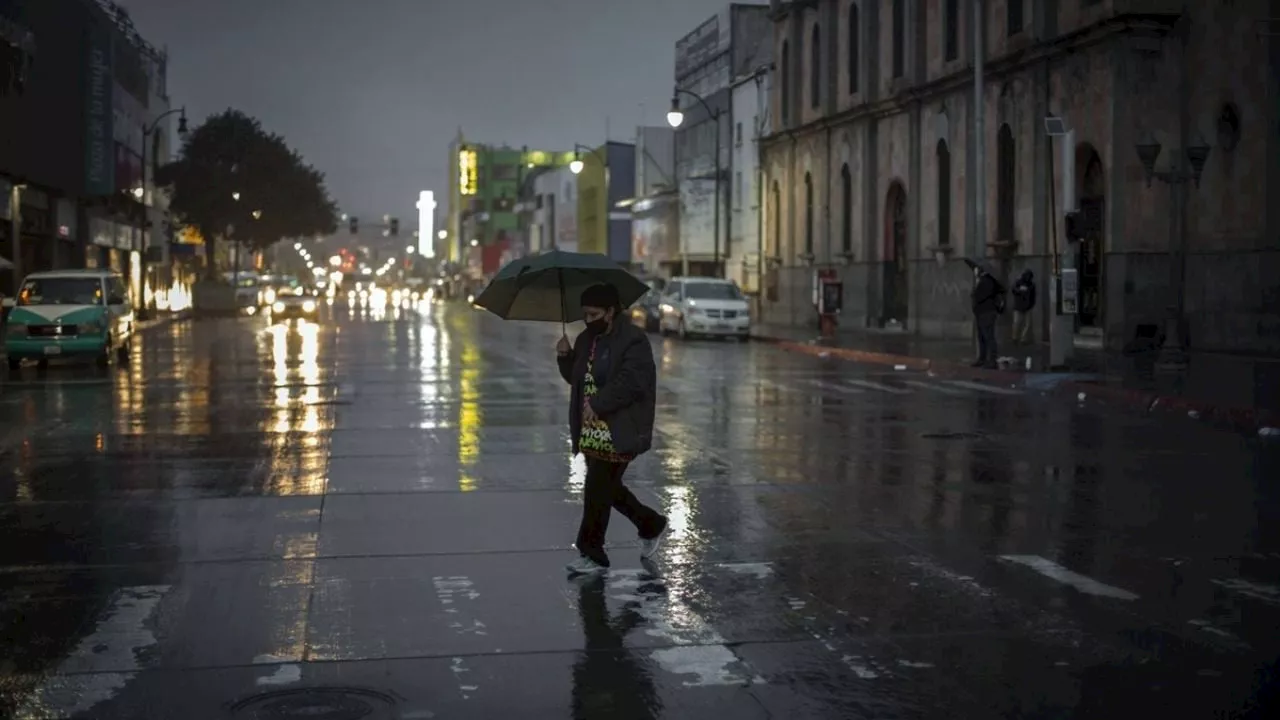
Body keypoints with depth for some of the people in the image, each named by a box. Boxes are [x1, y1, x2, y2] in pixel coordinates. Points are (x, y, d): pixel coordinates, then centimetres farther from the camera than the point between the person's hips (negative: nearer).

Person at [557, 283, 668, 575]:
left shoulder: (633, 340, -10)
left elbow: (629, 382, -19)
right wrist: (565, 356, 2)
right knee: (607, 487, 14)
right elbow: (575, 377, 21)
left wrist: (597, 404, -20)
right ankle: (652, 525, 34)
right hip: (591, 431, 8)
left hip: (618, 432, -8)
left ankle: (592, 554, 1)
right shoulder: (586, 339, 14)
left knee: (597, 489, -8)